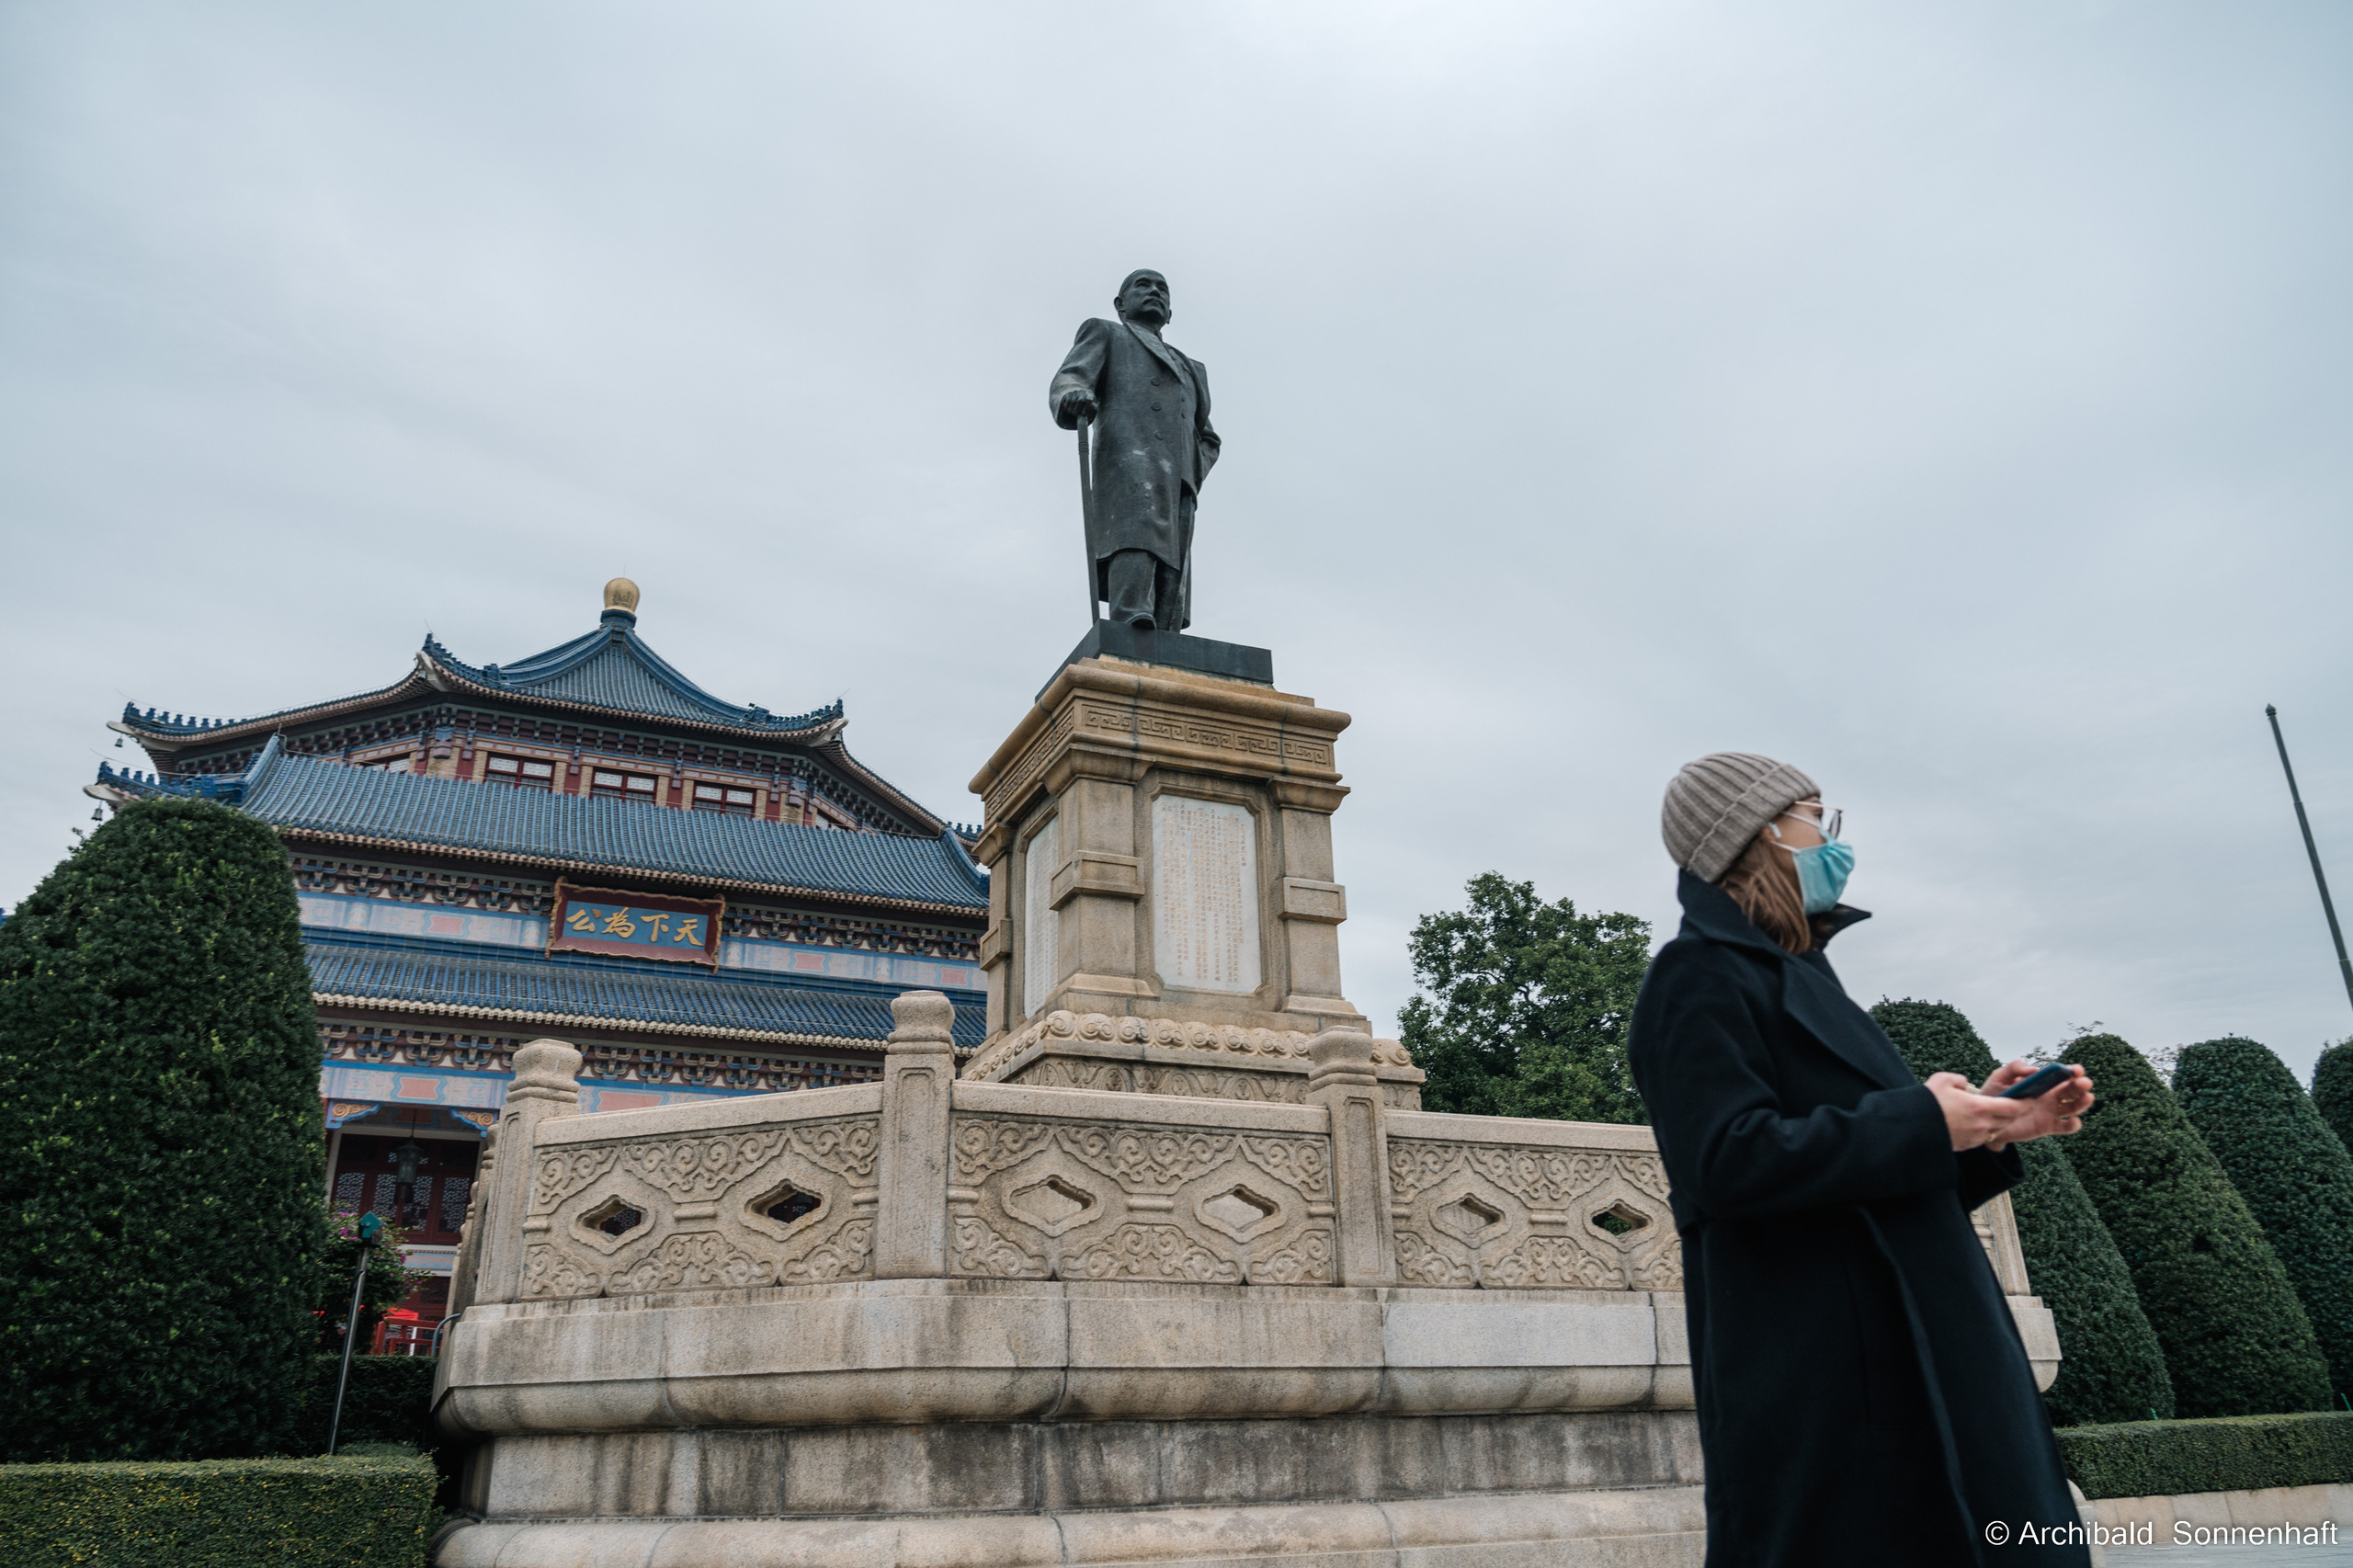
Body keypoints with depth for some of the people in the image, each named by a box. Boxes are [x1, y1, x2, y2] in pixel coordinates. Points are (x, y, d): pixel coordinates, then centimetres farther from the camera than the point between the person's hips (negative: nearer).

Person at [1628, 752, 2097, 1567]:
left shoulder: (1796, 976, 21)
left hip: (1911, 1364, 9)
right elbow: (1732, 1161, -22)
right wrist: (1922, 1123, -15)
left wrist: (1991, 1131, 10)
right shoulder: (1700, 978, -9)